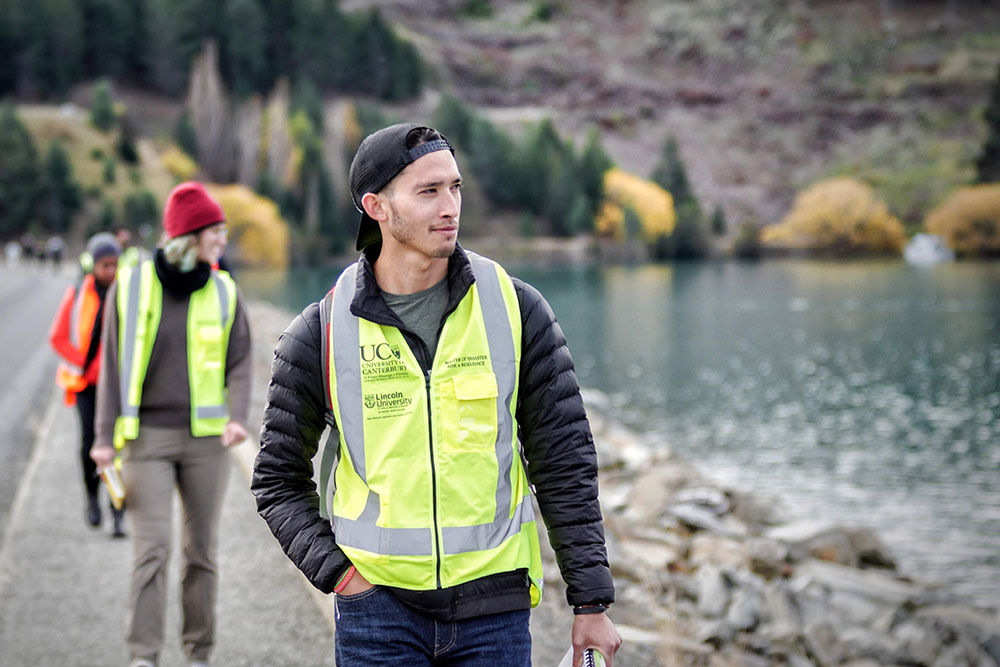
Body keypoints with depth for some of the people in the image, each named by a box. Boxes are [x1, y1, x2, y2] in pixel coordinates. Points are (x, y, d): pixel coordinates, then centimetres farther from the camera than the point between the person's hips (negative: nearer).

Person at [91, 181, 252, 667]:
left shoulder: (223, 292, 7)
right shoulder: (132, 285, 1)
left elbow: (239, 362, 5)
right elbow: (113, 363, 2)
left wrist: (237, 417, -14)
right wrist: (106, 436, -4)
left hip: (206, 439, 2)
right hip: (148, 436, -2)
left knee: (202, 549, 6)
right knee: (151, 547, -10)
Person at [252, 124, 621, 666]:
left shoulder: (515, 310, -1)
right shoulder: (322, 333, -2)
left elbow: (565, 463, 2)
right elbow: (278, 481, 7)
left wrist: (592, 602, 0)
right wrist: (337, 572, -7)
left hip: (494, 606, 1)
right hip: (378, 603, 0)